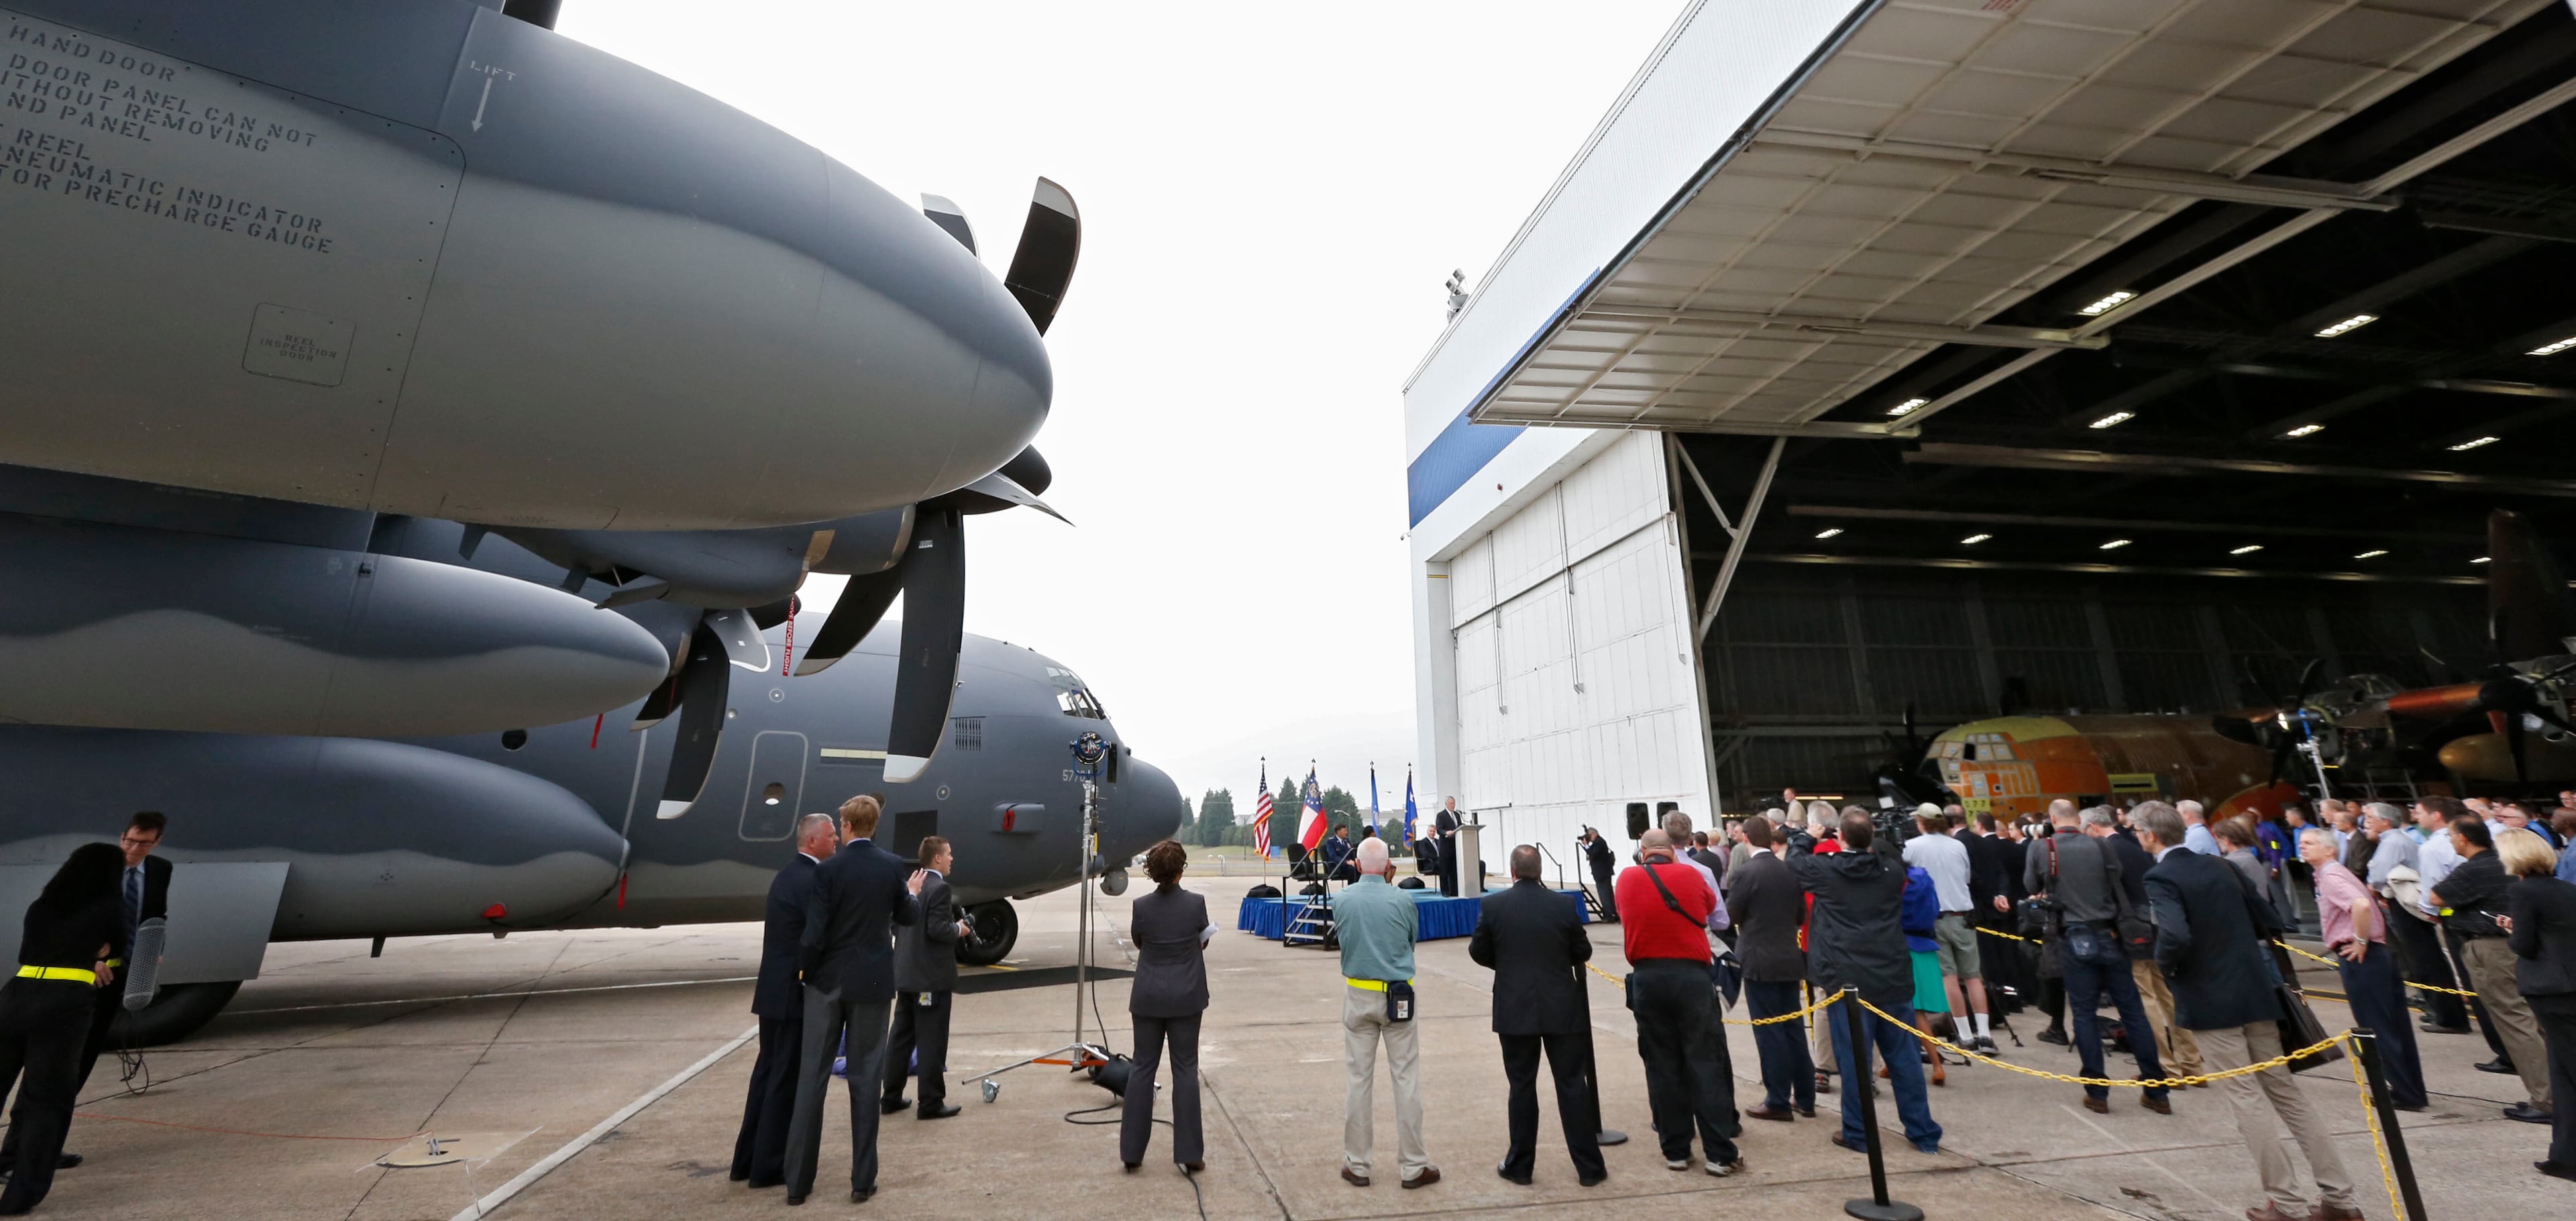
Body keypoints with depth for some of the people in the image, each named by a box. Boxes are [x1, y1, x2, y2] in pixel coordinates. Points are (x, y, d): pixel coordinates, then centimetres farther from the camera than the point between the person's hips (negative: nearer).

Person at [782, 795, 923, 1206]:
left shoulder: (828, 869, -11)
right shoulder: (893, 865, -5)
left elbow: (813, 934, -13)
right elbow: (907, 916, 8)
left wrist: (807, 968, 6)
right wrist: (913, 893, 29)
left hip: (826, 982, -1)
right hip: (871, 984, 1)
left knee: (811, 1078, 11)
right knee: (865, 1080, 8)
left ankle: (798, 1181, 18)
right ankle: (862, 1180, 14)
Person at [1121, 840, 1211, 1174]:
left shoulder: (1141, 906, -10)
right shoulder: (1196, 903, -12)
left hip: (1148, 997, 1)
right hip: (1186, 997, -1)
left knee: (1142, 1067, 12)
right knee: (1185, 1069, 7)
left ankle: (1131, 1150, 19)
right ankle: (1189, 1154, 10)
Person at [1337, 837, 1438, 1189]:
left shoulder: (1341, 900, -8)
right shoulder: (1402, 901, -12)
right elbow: (1412, 942, 3)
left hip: (1358, 996, 2)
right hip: (1398, 997, -2)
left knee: (1359, 1080, 10)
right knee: (1406, 1079, 7)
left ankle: (1356, 1165, 18)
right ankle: (1414, 1166, 15)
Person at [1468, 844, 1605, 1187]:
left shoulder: (1492, 905, -8)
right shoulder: (1564, 904, -6)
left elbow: (1479, 952, 0)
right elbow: (1583, 952, 2)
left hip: (1514, 1010, 0)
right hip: (1561, 1008, 1)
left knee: (1522, 1087, 9)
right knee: (1573, 1085, 10)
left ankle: (1520, 1166, 19)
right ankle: (1589, 1166, 18)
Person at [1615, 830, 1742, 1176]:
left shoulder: (1627, 879, 1)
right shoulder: (1691, 875, 0)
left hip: (1647, 979, 1)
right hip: (1691, 976, -1)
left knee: (1662, 1066, 8)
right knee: (1705, 1063, 5)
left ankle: (1675, 1151, 15)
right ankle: (1720, 1153, 9)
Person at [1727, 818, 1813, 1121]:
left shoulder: (1742, 873, -16)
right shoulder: (1791, 870, 2)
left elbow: (1731, 916, -9)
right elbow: (1802, 915, 10)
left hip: (1759, 960, -6)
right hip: (1790, 958, 6)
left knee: (1770, 1033, 2)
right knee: (1792, 1030, 15)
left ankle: (1778, 1102, 8)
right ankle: (1805, 1098, 23)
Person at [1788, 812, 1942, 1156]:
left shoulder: (1825, 870, -6)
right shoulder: (1892, 871, 1)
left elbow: (1795, 859, 14)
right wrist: (1876, 844, 29)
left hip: (1848, 979, -3)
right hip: (1893, 977, 4)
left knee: (1853, 1058, 3)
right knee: (1905, 1057, 12)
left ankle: (1857, 1133, 12)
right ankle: (1924, 1134, 20)